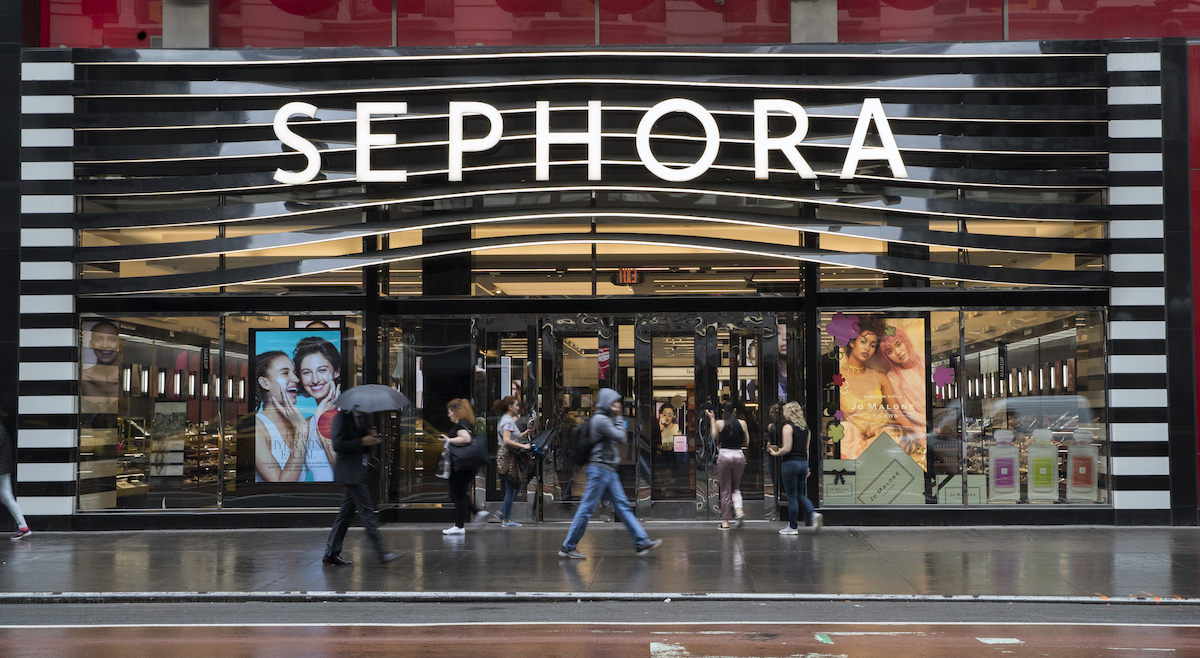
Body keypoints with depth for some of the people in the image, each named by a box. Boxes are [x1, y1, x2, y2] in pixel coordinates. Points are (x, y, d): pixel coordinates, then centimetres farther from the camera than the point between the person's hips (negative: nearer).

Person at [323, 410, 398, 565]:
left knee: (346, 512, 11)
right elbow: (338, 445, -19)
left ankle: (331, 554, 16)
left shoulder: (361, 418, 15)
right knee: (366, 511, -8)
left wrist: (371, 437, 0)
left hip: (359, 470, 9)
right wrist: (362, 441, -22)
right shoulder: (342, 417, -11)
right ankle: (381, 553, -6)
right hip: (349, 472, -9)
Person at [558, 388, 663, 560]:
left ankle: (642, 542, 9)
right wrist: (619, 419, -4)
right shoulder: (600, 420, -14)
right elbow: (620, 437, -14)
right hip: (599, 468, -10)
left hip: (609, 471, 10)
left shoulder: (606, 419, 18)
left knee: (622, 505, 8)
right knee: (587, 508, -6)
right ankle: (568, 547, 0)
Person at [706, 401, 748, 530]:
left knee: (725, 490, 6)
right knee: (735, 487, 19)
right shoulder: (742, 423, 2)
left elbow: (715, 437, 13)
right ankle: (739, 510, -7)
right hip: (739, 455, 2)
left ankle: (725, 521, 9)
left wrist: (711, 419, 15)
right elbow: (746, 442, 9)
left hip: (724, 455, -2)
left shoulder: (719, 423, -3)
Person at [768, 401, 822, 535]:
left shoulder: (788, 427, -13)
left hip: (790, 463, -7)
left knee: (792, 495, 0)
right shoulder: (805, 427, 10)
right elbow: (806, 448, 15)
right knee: (800, 494, 17)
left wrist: (775, 453, -1)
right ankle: (813, 514, -5)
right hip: (803, 462, 7)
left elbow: (786, 449, -18)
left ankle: (793, 526, 6)